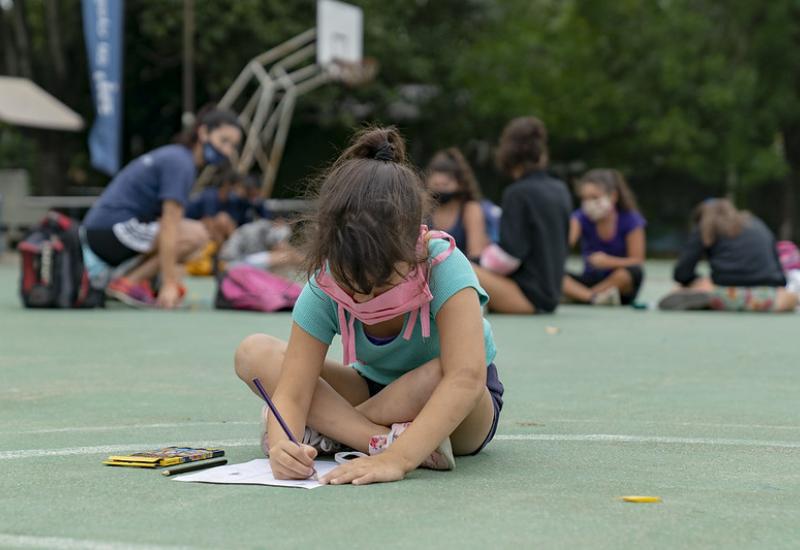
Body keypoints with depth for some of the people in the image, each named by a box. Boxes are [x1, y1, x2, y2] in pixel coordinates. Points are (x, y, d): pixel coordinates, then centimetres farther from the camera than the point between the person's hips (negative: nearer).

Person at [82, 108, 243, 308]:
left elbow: (164, 225, 22)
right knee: (196, 235, -16)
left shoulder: (174, 156, 18)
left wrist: (172, 282, 19)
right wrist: (169, 284, -23)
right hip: (113, 231, -10)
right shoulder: (181, 163, -12)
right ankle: (128, 283, -15)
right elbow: (169, 227, -20)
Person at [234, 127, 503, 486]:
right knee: (254, 354, -18)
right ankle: (383, 438, -29)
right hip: (373, 389, 4)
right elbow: (292, 391, -27)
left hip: (454, 413, -3)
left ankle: (329, 431, -20)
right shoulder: (323, 290, -23)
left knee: (440, 373, -41)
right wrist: (283, 445, -51)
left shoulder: (444, 265, -33)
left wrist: (396, 460, -57)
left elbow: (466, 376, -46)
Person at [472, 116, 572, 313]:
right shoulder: (561, 190, 11)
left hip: (528, 296, -9)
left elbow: (510, 253, -17)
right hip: (551, 294, 9)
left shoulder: (518, 194, -13)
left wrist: (481, 263, 4)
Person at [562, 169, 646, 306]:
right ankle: (595, 297, -45)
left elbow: (637, 261, -11)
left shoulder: (630, 220, -7)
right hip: (590, 280, 1)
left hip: (620, 284, -1)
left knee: (634, 272, -36)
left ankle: (579, 295, -26)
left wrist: (609, 261, -29)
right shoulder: (581, 217, -4)